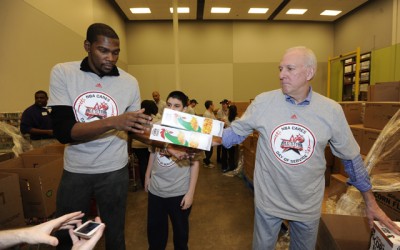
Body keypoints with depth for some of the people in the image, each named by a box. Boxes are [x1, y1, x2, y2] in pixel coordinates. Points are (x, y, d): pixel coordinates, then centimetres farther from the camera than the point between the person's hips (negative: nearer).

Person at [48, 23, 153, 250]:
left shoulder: (129, 82, -6)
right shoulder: (62, 73, -10)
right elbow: (63, 131, -19)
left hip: (114, 171, 0)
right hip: (74, 171, 0)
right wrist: (113, 122, -33)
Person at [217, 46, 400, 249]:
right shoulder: (263, 101, -12)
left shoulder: (332, 110, -9)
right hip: (268, 200, -1)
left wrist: (370, 202, 7)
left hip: (308, 205, 1)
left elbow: (351, 156, 1)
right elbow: (236, 131, -3)